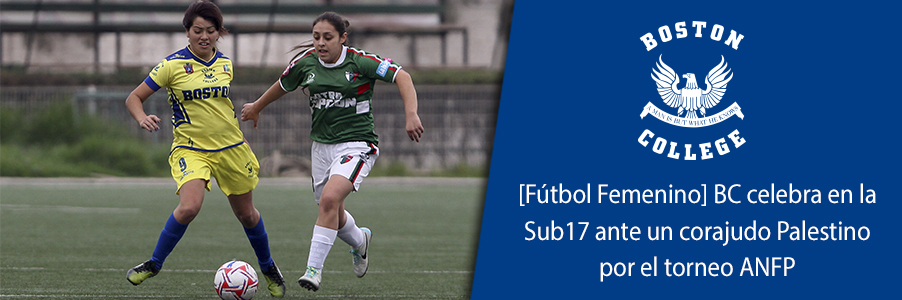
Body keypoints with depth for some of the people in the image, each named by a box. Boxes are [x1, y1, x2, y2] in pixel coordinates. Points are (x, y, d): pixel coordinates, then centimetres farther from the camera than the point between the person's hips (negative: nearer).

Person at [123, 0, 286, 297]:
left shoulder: (225, 64, 5)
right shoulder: (173, 65, -9)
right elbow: (134, 98, -4)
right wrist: (142, 118, -26)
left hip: (231, 148, 4)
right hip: (190, 149, -4)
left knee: (246, 214, 14)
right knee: (189, 207, -28)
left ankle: (268, 267, 39)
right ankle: (154, 264, -10)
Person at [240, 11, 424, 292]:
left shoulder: (360, 61, -12)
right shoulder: (305, 63, 1)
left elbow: (401, 76, -13)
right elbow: (282, 85, 20)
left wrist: (411, 115, -25)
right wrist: (257, 107, 35)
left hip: (357, 144, -5)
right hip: (322, 145, 5)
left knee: (330, 198, -27)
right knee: (333, 215, 13)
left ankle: (314, 269, -23)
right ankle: (359, 240, 49)